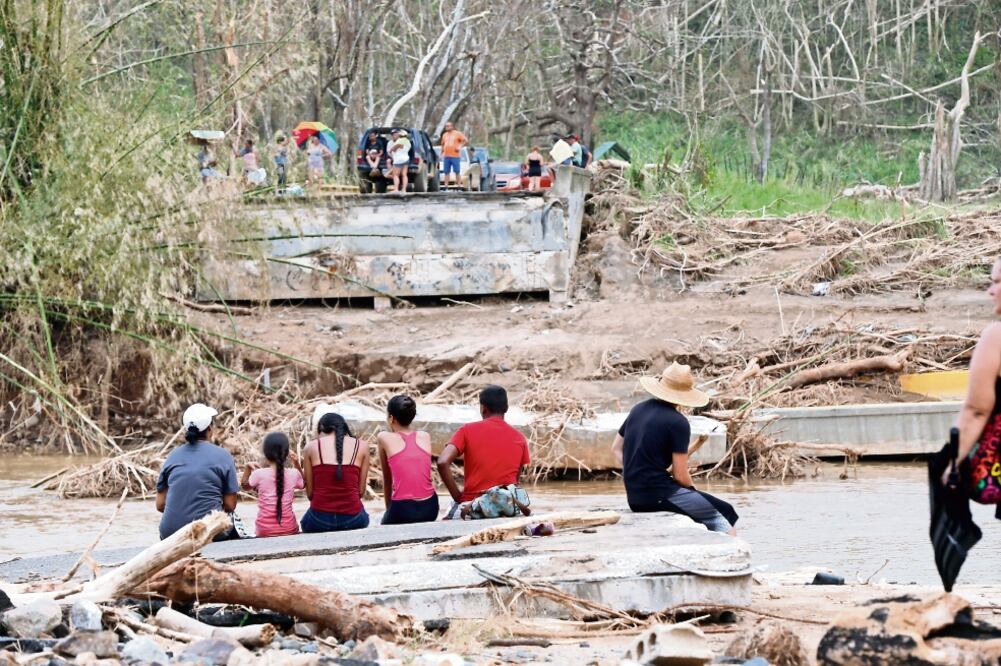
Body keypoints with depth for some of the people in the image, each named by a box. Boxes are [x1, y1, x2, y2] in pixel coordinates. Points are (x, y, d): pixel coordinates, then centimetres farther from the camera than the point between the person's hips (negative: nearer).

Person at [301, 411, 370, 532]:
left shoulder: (312, 447, 5)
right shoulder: (361, 446, 7)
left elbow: (309, 493, 4)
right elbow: (361, 491, 7)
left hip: (319, 520, -1)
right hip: (352, 519, 1)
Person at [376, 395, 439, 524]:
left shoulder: (384, 438, 2)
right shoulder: (425, 437, 12)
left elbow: (387, 478, 13)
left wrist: (389, 507, 26)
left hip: (402, 510, -4)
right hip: (430, 509, 4)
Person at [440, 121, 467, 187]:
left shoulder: (457, 134, 2)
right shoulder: (445, 135, 19)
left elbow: (465, 141, -1)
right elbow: (443, 144, 27)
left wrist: (460, 146, -14)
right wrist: (442, 153, 16)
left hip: (455, 156, -5)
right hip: (446, 156, 5)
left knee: (457, 171, -6)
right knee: (446, 172, 2)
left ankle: (458, 184, -6)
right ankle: (446, 185, 2)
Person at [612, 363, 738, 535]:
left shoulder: (638, 410, 10)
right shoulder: (678, 423, -12)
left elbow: (616, 448, 21)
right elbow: (680, 476, -11)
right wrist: (693, 492, 9)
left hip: (634, 497, 8)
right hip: (659, 495, -8)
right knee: (723, 512, -1)